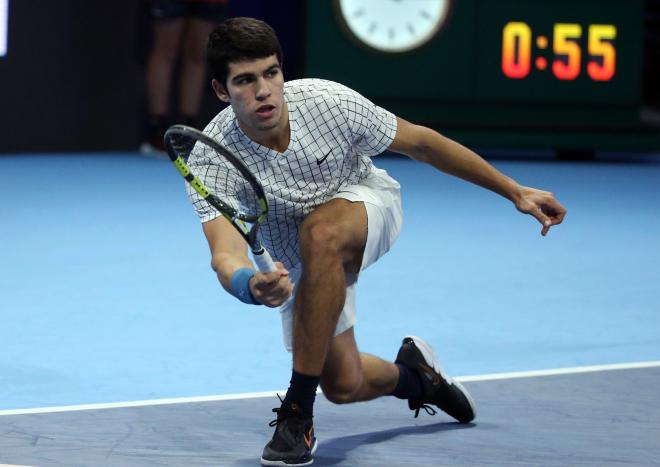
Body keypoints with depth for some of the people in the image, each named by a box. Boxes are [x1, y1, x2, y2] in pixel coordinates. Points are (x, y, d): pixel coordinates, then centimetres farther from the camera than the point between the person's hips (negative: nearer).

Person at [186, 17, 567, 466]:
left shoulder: (330, 103, -31)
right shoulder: (209, 163, -30)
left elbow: (420, 142, -17)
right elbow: (225, 253, -43)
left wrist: (515, 191, -13)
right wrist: (251, 286, -69)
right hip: (298, 261, 2)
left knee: (319, 232, -37)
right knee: (343, 385, -4)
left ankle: (298, 413, -28)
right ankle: (411, 374, 36)